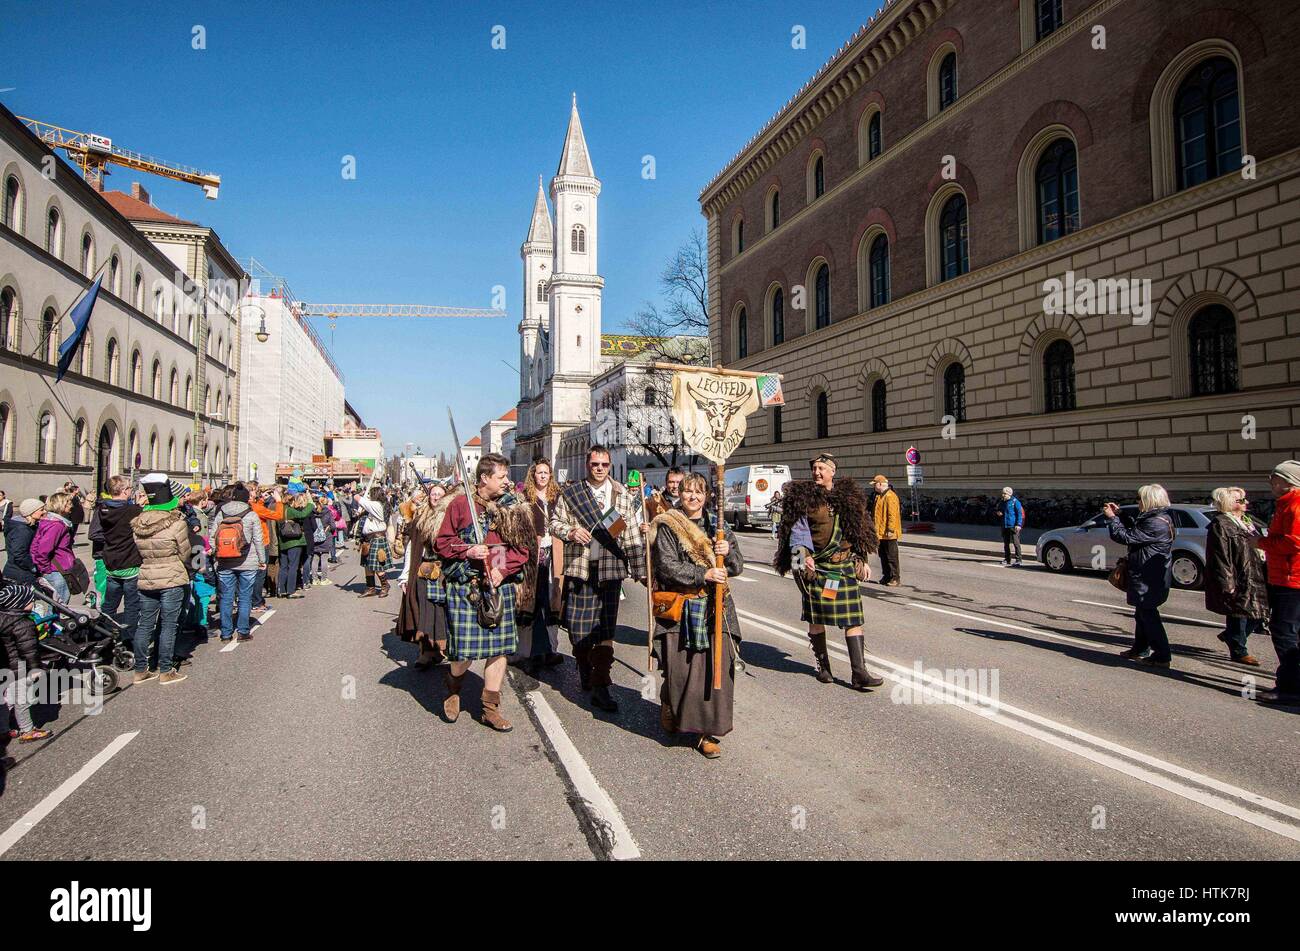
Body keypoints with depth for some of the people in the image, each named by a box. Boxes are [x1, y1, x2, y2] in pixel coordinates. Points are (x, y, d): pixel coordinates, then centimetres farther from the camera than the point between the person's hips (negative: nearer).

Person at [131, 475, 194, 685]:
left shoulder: (138, 523, 1)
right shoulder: (177, 523, -15)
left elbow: (140, 552, 8)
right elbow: (185, 554, -6)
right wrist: (184, 568, 11)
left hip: (146, 580, 5)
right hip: (172, 580, -5)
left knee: (145, 625, 13)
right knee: (168, 625, 2)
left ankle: (140, 670, 20)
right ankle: (166, 671, 8)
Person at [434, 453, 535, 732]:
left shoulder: (514, 507, 7)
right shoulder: (460, 504, -1)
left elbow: (524, 546, 6)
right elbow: (441, 542, 1)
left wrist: (504, 568, -9)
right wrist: (467, 551, -16)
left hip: (501, 587, 3)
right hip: (465, 586, -3)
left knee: (500, 646, 4)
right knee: (465, 649, -4)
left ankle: (491, 708, 18)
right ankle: (453, 692, 29)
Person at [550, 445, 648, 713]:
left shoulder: (623, 496, 5)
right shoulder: (570, 492, 5)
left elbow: (633, 537, 5)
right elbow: (554, 522, 10)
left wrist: (640, 571, 2)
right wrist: (570, 532, -12)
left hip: (611, 569, 0)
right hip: (578, 567, 1)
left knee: (606, 628, -3)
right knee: (577, 623, 7)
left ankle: (600, 688, 1)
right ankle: (585, 668, 35)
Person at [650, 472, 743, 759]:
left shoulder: (719, 527, 13)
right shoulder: (667, 526, 2)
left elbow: (737, 567, 11)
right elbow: (667, 566, -9)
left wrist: (728, 552, -10)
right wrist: (703, 574, -17)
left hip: (715, 609, 3)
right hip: (679, 609, -3)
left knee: (715, 668, -3)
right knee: (679, 668, 0)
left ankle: (708, 731, 10)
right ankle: (670, 709, 32)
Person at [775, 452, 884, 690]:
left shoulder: (848, 495, 11)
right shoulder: (804, 496, -1)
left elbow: (859, 530, 17)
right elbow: (797, 529, -6)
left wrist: (862, 559, 14)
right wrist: (802, 554, -21)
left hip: (845, 565, 3)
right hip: (816, 566, -3)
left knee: (853, 618, -2)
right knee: (816, 617, 6)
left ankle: (860, 673, 0)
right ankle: (823, 666, 23)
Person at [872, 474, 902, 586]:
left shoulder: (890, 496, -17)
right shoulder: (879, 496, 15)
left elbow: (892, 514, -22)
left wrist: (890, 530, -24)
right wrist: (875, 528, 23)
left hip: (888, 533, -10)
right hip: (880, 532, 10)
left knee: (892, 556, -3)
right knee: (883, 556, 14)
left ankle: (895, 578, 4)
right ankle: (886, 576, 22)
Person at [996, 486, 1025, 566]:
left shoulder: (1015, 502, -8)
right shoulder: (1002, 502, 11)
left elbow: (1020, 514, -10)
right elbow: (999, 510, 27)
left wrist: (1019, 524, -17)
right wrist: (999, 513, 2)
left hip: (1013, 526, -7)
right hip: (1004, 526, 7)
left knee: (1016, 543, -6)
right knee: (1006, 543, 11)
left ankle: (1018, 560, -3)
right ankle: (1007, 560, 19)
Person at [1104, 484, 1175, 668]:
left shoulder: (1156, 523, -24)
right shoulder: (1160, 518, 10)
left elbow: (1127, 537, -21)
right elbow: (1134, 532, 18)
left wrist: (1112, 517, -12)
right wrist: (1118, 515, 15)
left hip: (1148, 580, -11)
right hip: (1148, 577, 11)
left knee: (1149, 615, -2)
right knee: (1142, 614, 20)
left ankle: (1161, 656, 6)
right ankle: (1140, 649, 33)